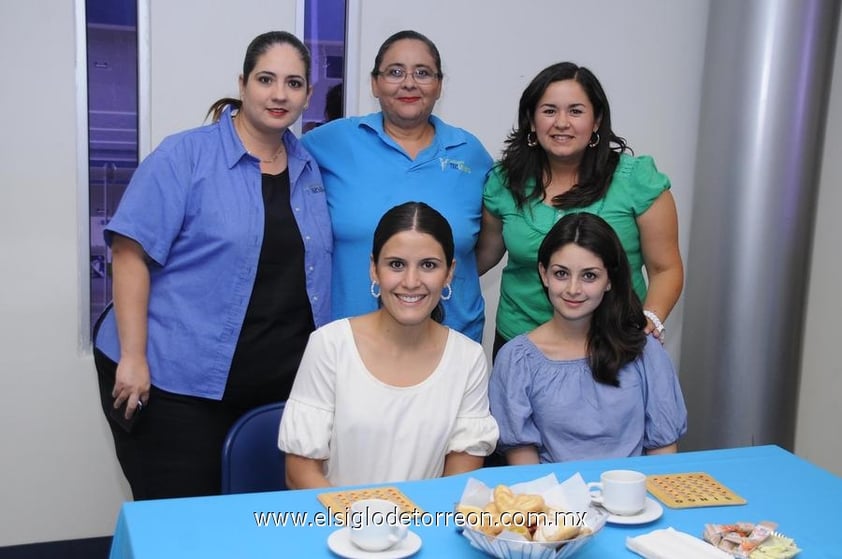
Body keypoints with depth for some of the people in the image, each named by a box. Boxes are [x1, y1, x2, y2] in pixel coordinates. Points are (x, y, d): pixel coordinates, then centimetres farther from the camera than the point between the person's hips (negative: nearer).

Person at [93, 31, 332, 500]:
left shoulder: (311, 168, 10)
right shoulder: (185, 156, -8)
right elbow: (132, 253, -12)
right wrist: (133, 357, -17)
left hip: (280, 383, 6)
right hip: (177, 379, -5)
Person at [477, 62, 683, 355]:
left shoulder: (638, 180, -10)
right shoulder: (504, 181, -3)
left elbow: (665, 269, -5)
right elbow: (485, 253, 9)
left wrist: (650, 319, -20)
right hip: (518, 341, 2)